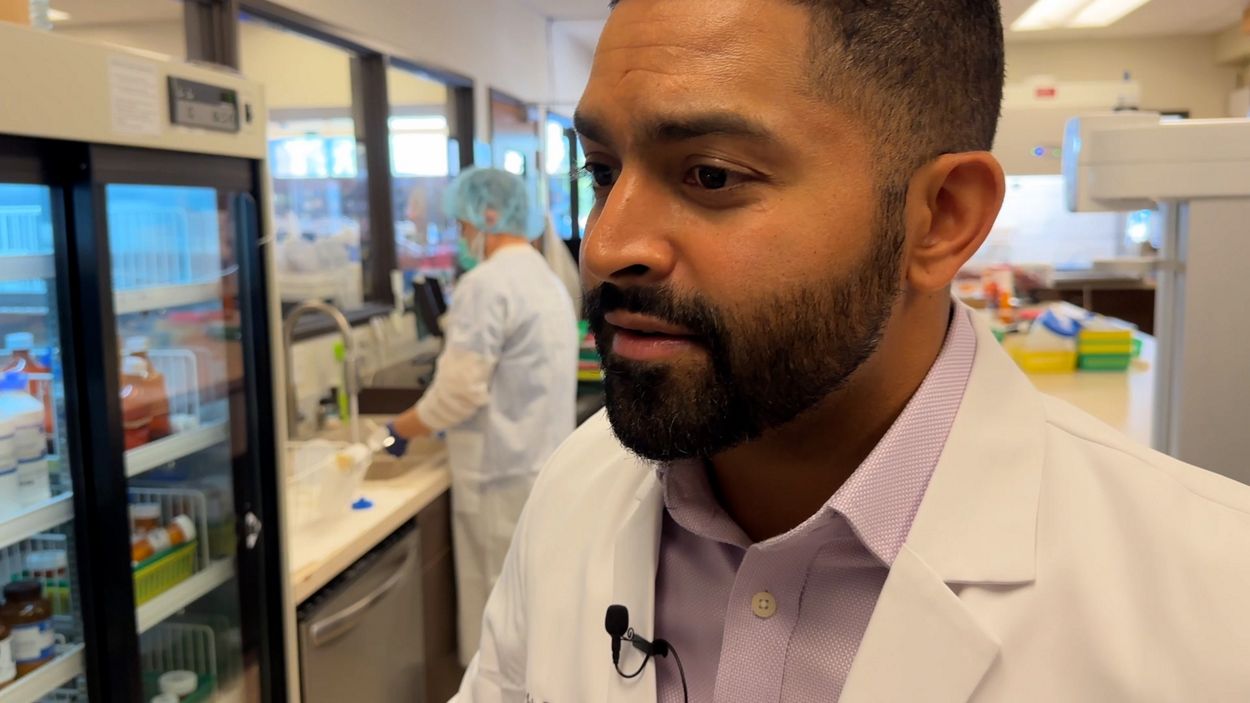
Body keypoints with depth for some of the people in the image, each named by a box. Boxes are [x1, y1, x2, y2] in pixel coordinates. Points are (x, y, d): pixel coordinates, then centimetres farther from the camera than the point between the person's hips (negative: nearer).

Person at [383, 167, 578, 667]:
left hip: (503, 477, -9)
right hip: (546, 466, 9)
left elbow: (460, 389, -21)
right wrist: (438, 422, 16)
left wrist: (403, 429, -4)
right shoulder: (547, 279, 13)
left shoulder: (486, 284, -17)